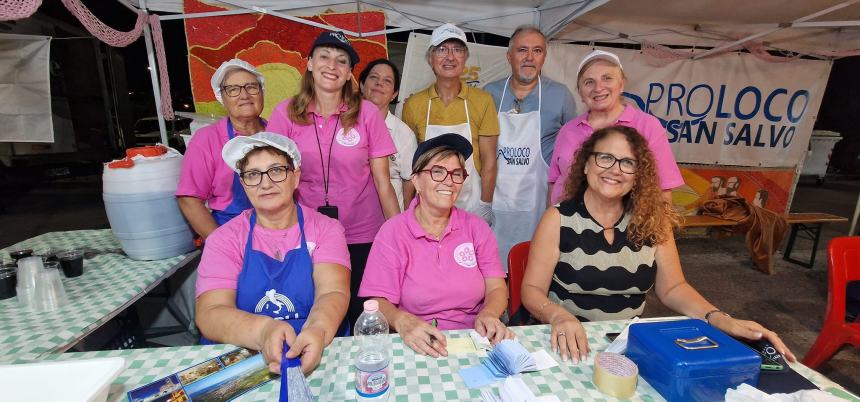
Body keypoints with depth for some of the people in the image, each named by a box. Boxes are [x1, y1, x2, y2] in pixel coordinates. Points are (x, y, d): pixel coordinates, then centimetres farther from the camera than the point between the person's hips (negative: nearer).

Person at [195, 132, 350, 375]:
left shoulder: (326, 229, 2)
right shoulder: (224, 239, 3)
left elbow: (333, 293, -12)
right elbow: (210, 314, -9)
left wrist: (317, 331, -34)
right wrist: (263, 331, -30)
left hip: (314, 357, 0)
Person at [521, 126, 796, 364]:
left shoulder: (653, 220, 0)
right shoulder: (558, 220, -11)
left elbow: (672, 288, 6)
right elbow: (532, 290, -11)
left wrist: (720, 319, -11)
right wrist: (559, 317, -30)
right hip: (571, 343, -4)